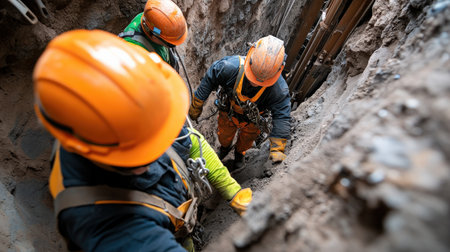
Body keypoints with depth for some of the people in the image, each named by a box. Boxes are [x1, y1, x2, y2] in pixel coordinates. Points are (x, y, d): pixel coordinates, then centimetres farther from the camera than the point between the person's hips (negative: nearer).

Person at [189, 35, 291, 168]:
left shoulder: (279, 90, -40)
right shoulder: (230, 67, -38)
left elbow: (282, 118, -33)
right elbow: (209, 80, -21)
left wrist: (277, 149, -39)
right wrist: (196, 105, -11)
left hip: (251, 122, 0)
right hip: (228, 112, 1)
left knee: (246, 141, 31)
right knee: (224, 135, 31)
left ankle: (240, 152, 69)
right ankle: (225, 147, 70)